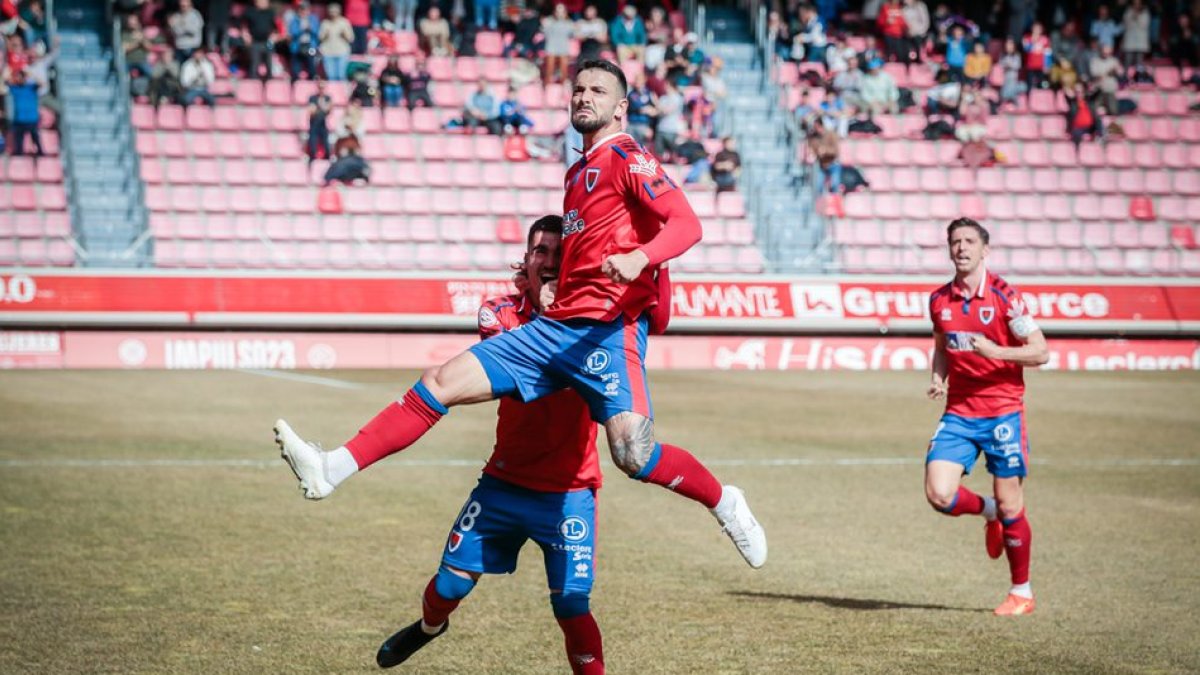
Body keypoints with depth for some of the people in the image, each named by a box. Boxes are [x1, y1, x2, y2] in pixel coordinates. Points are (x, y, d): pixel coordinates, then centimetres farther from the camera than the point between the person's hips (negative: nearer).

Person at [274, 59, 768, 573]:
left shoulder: (627, 158, -2)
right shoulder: (578, 172, 23)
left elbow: (686, 224, -15)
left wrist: (639, 257, -31)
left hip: (609, 328, -8)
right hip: (556, 325, 8)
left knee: (634, 455, -22)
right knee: (441, 382, -2)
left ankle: (725, 504, 4)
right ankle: (331, 470, -6)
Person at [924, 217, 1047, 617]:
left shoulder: (1003, 296, -8)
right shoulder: (939, 300, 6)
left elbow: (1040, 352, -8)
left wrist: (996, 352, -23)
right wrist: (937, 378, 3)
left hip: (1002, 411, -4)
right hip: (958, 413, 4)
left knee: (1009, 505, 0)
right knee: (939, 494, -13)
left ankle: (1022, 592, 17)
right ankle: (986, 511, 22)